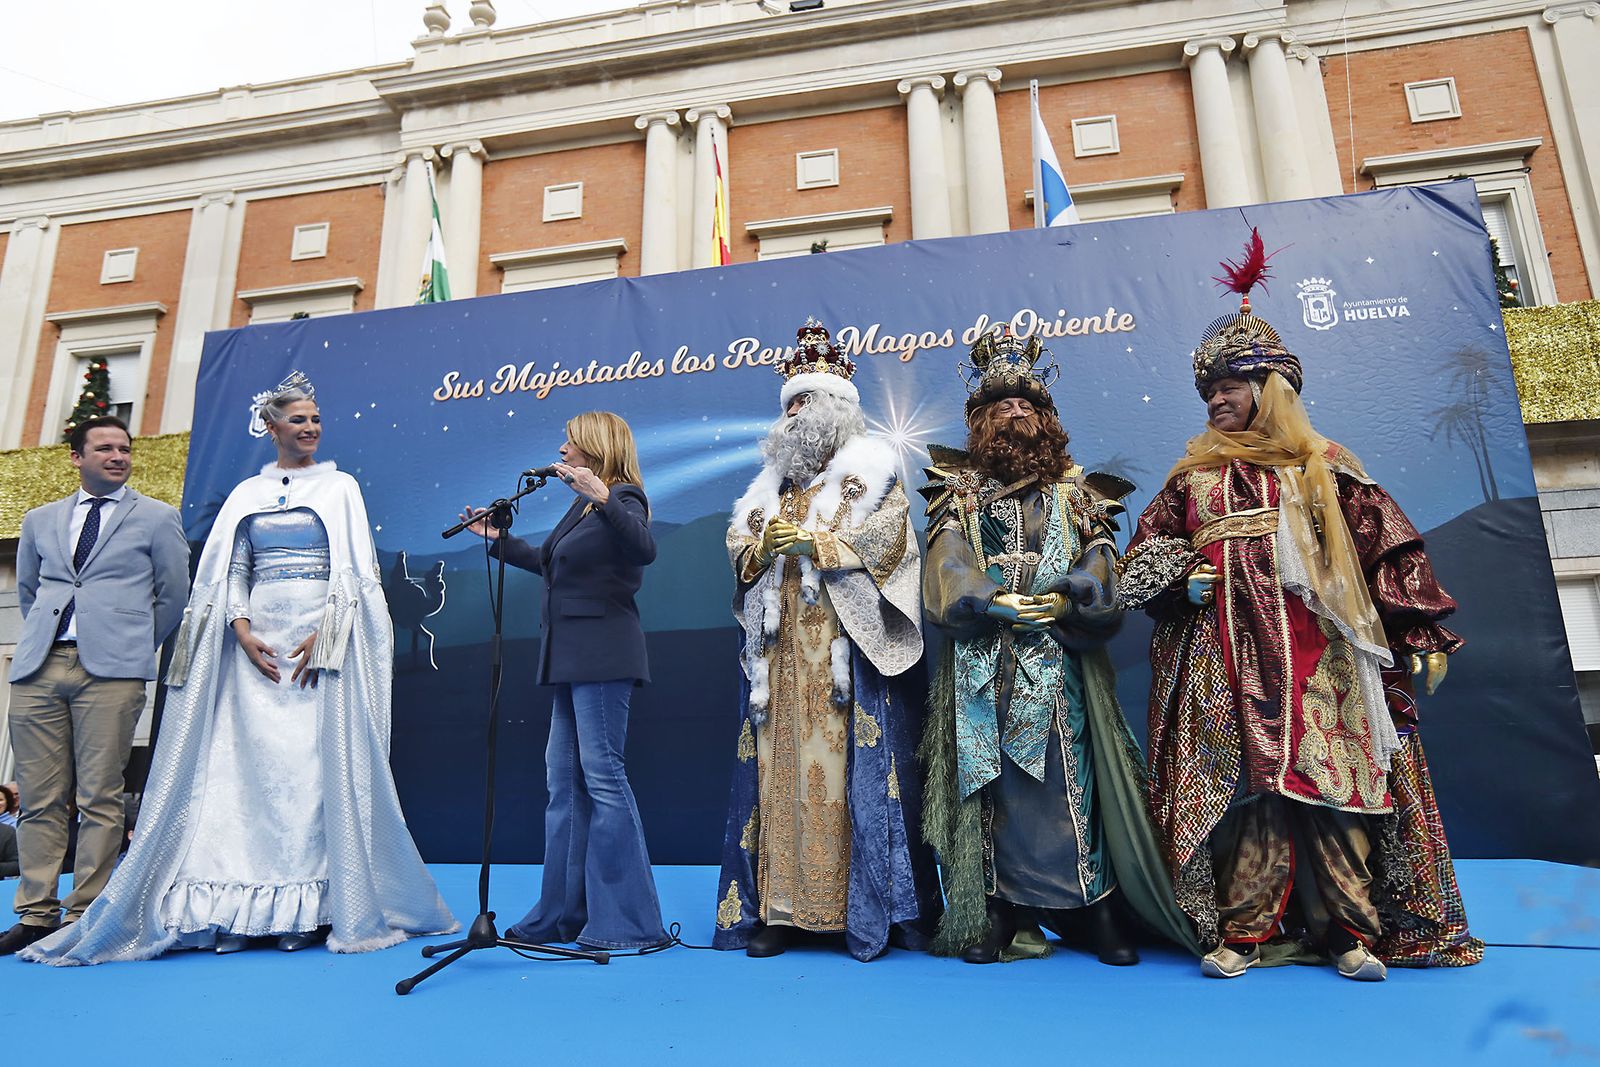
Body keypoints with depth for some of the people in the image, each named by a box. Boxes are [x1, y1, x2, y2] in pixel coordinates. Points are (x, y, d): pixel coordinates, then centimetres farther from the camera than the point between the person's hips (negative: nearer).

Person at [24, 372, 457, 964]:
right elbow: (229, 572, 9)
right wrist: (244, 632, -8)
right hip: (258, 642, 3)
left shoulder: (340, 487, 8)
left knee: (317, 765, -5)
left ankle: (308, 910, 1)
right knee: (249, 764, -1)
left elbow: (355, 571, -1)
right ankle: (241, 909, 5)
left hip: (322, 641, -2)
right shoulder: (247, 493, 15)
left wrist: (324, 636, -12)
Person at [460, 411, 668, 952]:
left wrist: (601, 496, -37)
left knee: (602, 776, -8)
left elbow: (644, 549, -28)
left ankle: (628, 922, 2)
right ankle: (565, 912, 22)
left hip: (602, 657, -10)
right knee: (563, 779, 12)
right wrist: (498, 538, 33)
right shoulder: (583, 504, 19)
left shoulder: (623, 498, -7)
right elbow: (550, 564, 31)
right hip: (572, 659, 10)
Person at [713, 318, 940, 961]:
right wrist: (762, 548, -6)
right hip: (780, 649, 5)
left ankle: (866, 909, 3)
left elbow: (884, 540, -7)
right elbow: (738, 545, 16)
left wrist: (813, 543, -14)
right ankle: (778, 907, 8)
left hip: (846, 646, -5)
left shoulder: (870, 470, 6)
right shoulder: (773, 480, 22)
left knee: (848, 767, -6)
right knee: (779, 769, 2)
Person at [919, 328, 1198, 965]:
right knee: (990, 783, 0)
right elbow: (948, 571, -2)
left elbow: (1100, 572, 2)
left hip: (1060, 666, 1)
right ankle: (995, 915, 10)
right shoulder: (959, 491, 11)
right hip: (982, 667, 0)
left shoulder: (1077, 491, 14)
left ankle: (1092, 910, 10)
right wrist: (995, 604, -18)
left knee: (1069, 782, -1)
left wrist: (1067, 603, -18)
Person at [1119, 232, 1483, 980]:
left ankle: (1352, 932, 6)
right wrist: (1181, 582, -6)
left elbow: (1388, 549, 7)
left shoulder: (1323, 470, 9)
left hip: (1314, 657, -1)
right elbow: (1143, 559, 14)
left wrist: (1421, 637, 1)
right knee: (1239, 785, -2)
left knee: (1331, 779, -4)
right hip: (1226, 661, 1)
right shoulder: (1192, 478, 14)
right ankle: (1243, 932, 2)